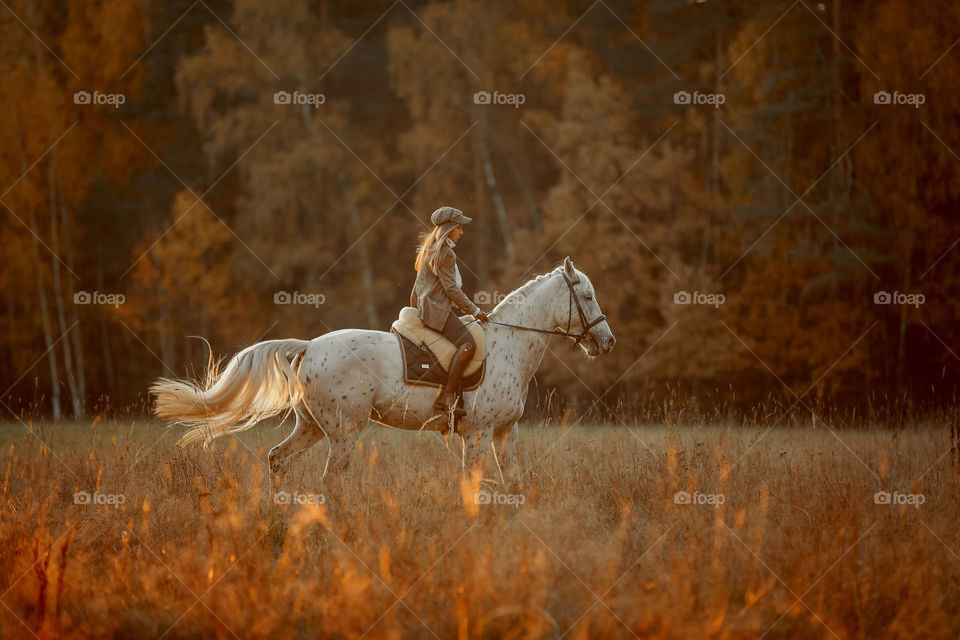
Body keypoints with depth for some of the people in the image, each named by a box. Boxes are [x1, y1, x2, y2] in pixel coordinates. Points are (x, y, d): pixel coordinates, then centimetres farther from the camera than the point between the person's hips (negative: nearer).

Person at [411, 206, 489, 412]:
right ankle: (447, 397, -32)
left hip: (425, 308, 11)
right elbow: (451, 288, -15)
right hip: (437, 309, -11)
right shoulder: (445, 253, -11)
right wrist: (474, 310, -8)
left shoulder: (430, 248, 20)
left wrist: (465, 307, 25)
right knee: (468, 344, -24)